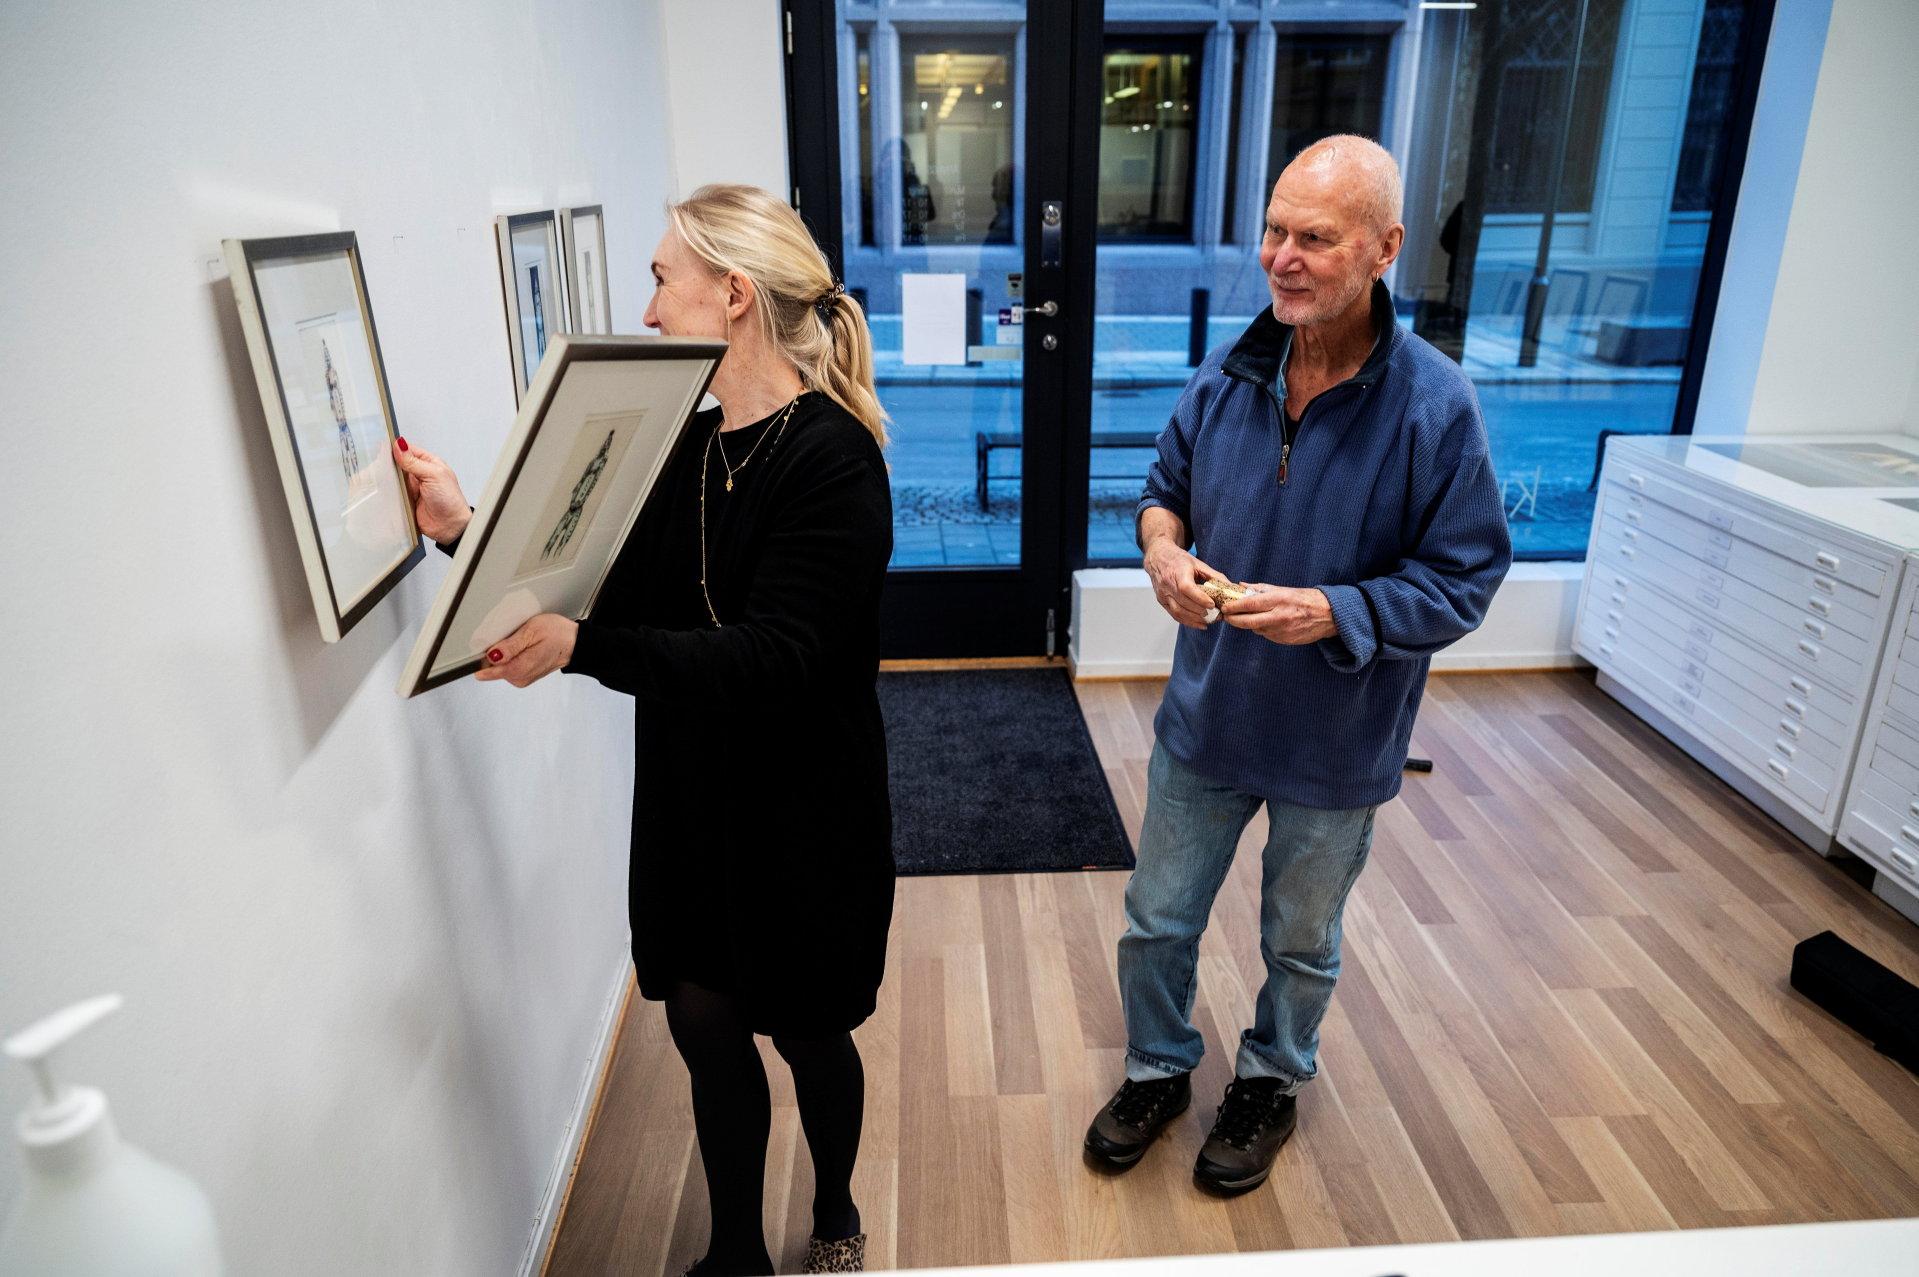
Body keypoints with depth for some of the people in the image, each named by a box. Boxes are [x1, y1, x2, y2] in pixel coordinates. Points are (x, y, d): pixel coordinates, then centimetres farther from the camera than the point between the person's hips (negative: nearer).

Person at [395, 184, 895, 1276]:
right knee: (704, 1024, 16)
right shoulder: (678, 438, 1)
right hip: (687, 793, 6)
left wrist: (582, 648, -37)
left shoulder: (831, 459, -20)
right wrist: (470, 531, -6)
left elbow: (773, 660, -28)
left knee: (808, 1031, 15)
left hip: (802, 809, -5)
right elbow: (617, 595, 3)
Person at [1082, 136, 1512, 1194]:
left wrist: (1334, 612, -29)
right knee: (1156, 924, 17)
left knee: (1300, 944, 21)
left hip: (1334, 745, -3)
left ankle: (1271, 1084, 50)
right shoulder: (1228, 374, -6)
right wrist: (1163, 547, -14)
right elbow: (1167, 486, 9)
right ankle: (1159, 1070, 45)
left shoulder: (1435, 404, -19)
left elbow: (1462, 579, -14)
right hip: (1205, 713, 3)